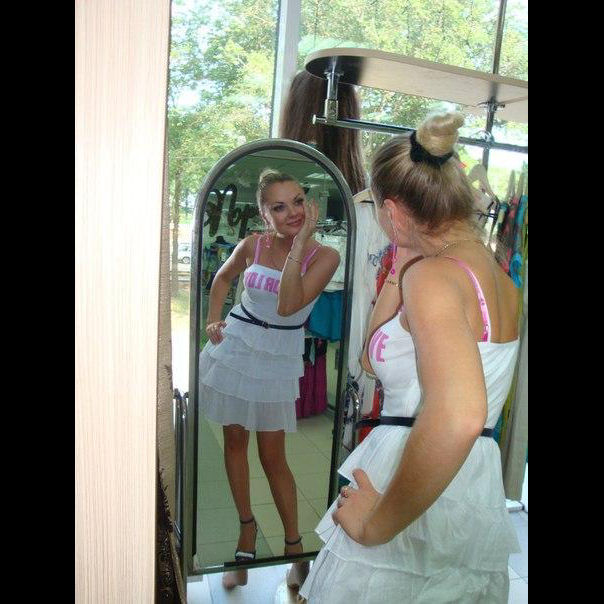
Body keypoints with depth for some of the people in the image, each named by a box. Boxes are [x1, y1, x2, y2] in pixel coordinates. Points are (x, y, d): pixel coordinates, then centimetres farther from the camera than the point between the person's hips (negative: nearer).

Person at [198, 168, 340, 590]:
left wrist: (300, 243, -26)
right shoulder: (253, 245, -5)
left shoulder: (324, 255, -12)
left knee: (273, 456, 3)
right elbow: (224, 277, 15)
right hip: (234, 347, 3)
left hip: (278, 360, -3)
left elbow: (287, 305, -25)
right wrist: (213, 321, 3)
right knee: (235, 441, 12)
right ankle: (247, 527, 33)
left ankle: (294, 544, 24)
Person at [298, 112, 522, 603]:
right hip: (478, 491, 9)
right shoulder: (496, 275, 10)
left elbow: (457, 417, -36)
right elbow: (378, 359, 14)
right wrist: (400, 271, 9)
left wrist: (377, 524, -24)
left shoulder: (433, 274, -19)